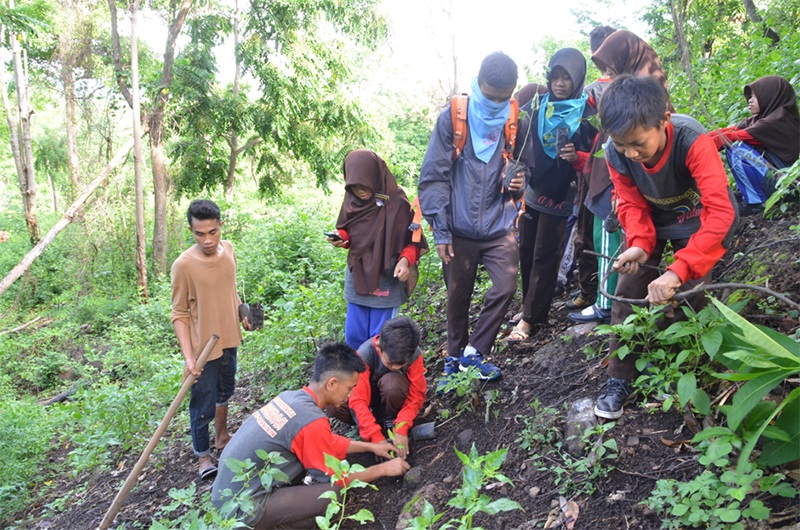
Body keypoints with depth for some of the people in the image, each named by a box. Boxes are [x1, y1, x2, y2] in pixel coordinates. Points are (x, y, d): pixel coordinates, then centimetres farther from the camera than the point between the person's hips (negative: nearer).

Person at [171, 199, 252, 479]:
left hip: (229, 340, 6)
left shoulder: (228, 249, -4)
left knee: (225, 392, 25)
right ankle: (203, 455, 28)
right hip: (203, 348, -6)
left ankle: (222, 436, 48)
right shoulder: (183, 265, -22)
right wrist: (188, 357, -21)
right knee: (203, 406, 5)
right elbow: (179, 315, -15)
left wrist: (242, 312, 0)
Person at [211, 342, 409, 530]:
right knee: (337, 495, -17)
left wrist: (370, 446, 22)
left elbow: (330, 442, 19)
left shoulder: (289, 397, 2)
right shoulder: (312, 422, -23)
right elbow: (334, 480, -8)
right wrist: (383, 469, 3)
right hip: (243, 510, -9)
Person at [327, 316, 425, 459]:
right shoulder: (364, 354, -32)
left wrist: (401, 429, -32)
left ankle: (389, 420, -9)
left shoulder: (414, 354, -27)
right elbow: (358, 399, -34)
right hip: (371, 392, 0)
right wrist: (376, 438, -40)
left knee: (391, 382, -38)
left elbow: (416, 395, -20)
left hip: (395, 393, 0)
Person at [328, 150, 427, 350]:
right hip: (357, 278, 5)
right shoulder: (352, 200, 0)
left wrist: (405, 259, -25)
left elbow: (413, 241, -7)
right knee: (353, 336, 11)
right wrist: (341, 237, -8)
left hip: (386, 280, -5)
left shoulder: (397, 203, -14)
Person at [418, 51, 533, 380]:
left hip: (500, 227, 2)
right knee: (458, 296, 10)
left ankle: (474, 352, 9)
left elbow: (525, 167, 15)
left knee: (505, 287, -11)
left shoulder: (517, 123, 2)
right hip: (460, 230, -1)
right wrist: (440, 230, -11)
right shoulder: (452, 118, -5)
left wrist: (520, 182, -11)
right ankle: (455, 356, 32)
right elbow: (433, 177, -6)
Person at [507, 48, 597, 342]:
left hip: (559, 197, -4)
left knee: (544, 257, 0)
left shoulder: (588, 114, -5)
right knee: (526, 251, 9)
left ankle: (530, 318, 7)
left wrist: (577, 157, -22)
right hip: (531, 193, 4)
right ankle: (530, 304, 27)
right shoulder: (537, 106, 5)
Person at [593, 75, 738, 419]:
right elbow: (632, 204, -13)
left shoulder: (692, 141, -38)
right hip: (654, 218, 3)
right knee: (627, 292, -5)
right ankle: (619, 379, 8)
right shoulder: (616, 152, -25)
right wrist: (639, 244, -34)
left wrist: (678, 271, -53)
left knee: (686, 298, -12)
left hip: (700, 219, -3)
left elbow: (721, 213, -44)